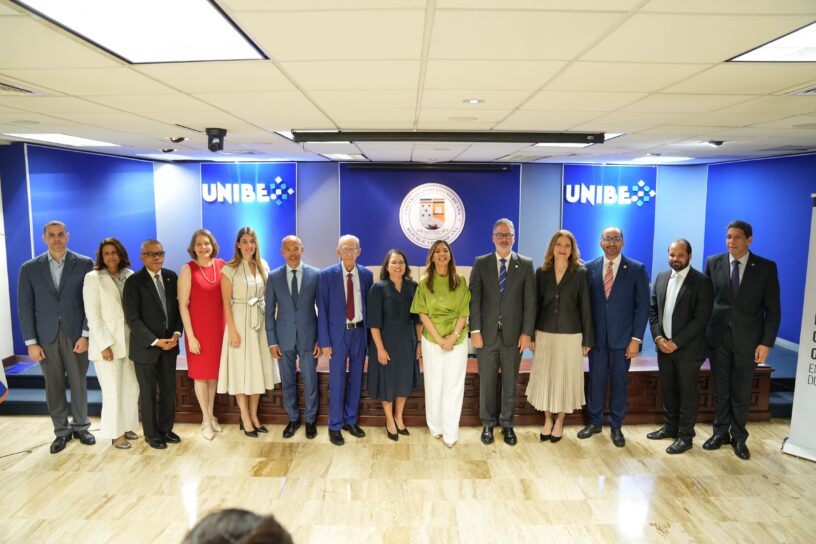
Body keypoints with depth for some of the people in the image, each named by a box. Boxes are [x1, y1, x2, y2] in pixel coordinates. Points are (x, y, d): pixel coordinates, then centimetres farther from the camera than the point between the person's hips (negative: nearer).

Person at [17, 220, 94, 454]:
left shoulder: (84, 264, -1)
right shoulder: (29, 268, 4)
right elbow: (25, 307, 3)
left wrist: (85, 335, -8)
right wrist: (31, 342, -2)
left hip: (75, 334, -1)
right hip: (46, 336, 1)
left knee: (79, 383, 7)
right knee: (54, 386, 8)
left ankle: (81, 426, 22)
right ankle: (61, 431, 21)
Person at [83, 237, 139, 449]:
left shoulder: (130, 275, 5)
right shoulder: (93, 278, -6)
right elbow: (92, 315, -10)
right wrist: (105, 345, -14)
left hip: (129, 341, 4)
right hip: (107, 344, -4)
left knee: (131, 388, 11)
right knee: (113, 391, 3)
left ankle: (126, 427, 27)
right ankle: (115, 434, 17)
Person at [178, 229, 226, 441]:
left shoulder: (221, 265, 0)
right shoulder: (188, 269, -9)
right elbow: (182, 305, -10)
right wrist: (190, 336, -12)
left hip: (218, 327, 3)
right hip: (198, 328, -3)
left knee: (214, 372, 14)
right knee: (201, 374, 8)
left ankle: (211, 415, 30)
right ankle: (206, 420, 21)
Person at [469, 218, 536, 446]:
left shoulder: (525, 264, 2)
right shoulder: (480, 263, 2)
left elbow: (530, 301, 0)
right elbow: (474, 298, -2)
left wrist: (527, 332, -6)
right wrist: (475, 330, -9)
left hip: (513, 334, 0)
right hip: (487, 334, 0)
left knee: (511, 382, 11)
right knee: (487, 382, 9)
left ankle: (507, 424, 27)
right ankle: (488, 423, 25)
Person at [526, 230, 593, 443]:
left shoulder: (580, 273, -2)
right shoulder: (541, 272, 4)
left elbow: (585, 307, -2)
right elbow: (536, 304, 6)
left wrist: (587, 339, -4)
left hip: (570, 335, -2)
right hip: (545, 334, 2)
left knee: (565, 378, 6)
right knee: (545, 377, 7)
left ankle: (559, 422, 23)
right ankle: (547, 420, 24)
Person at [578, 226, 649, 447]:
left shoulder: (637, 269, -2)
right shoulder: (589, 268, 2)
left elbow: (642, 306, -3)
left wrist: (636, 338, -9)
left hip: (622, 337, -1)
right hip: (596, 336, 1)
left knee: (619, 382, 9)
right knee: (596, 380, 10)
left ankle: (616, 426, 24)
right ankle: (595, 422, 26)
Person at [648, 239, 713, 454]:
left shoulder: (702, 282, -11)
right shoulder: (661, 277, 7)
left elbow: (701, 318, -15)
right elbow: (653, 309, 9)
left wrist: (676, 342, -16)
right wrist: (658, 337, -4)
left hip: (688, 348, -5)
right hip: (663, 346, 5)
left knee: (688, 393, 6)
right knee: (668, 390, 16)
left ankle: (685, 436, 18)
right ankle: (671, 427, 32)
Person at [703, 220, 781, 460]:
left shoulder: (766, 267, -4)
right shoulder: (713, 262, 1)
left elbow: (773, 310, -3)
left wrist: (766, 342, -9)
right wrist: (703, 333, 0)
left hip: (747, 339, -1)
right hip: (718, 337, 1)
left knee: (741, 392, 9)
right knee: (720, 390, 12)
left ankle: (738, 437, 25)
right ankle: (720, 432, 27)